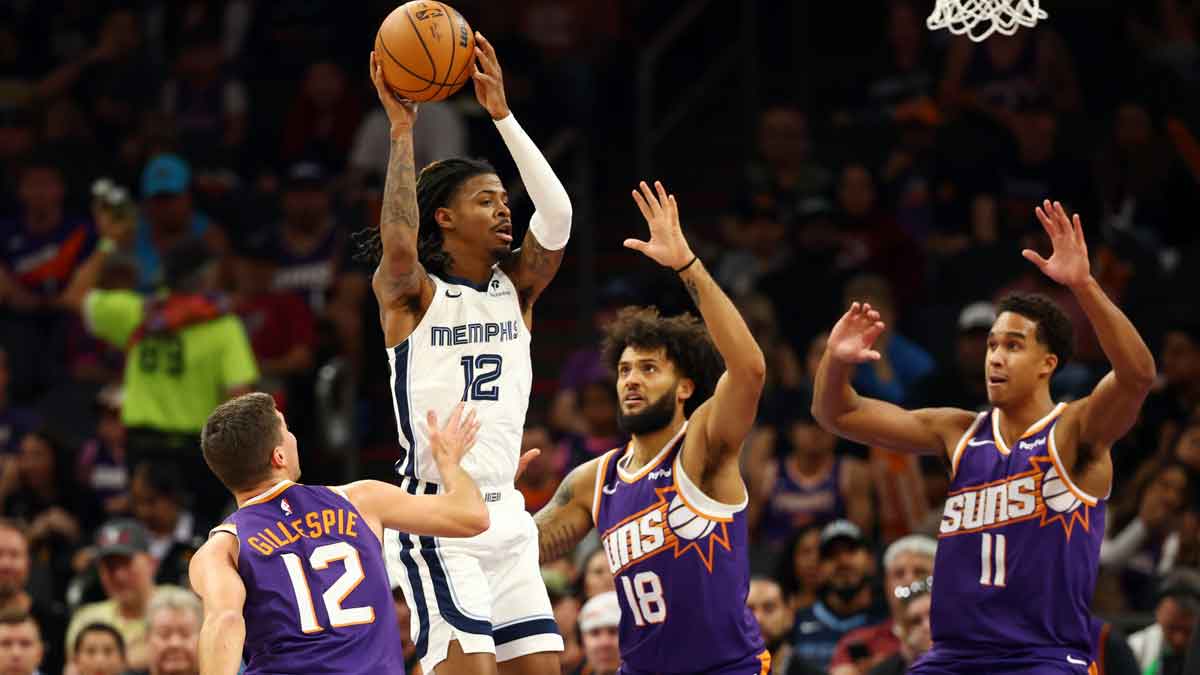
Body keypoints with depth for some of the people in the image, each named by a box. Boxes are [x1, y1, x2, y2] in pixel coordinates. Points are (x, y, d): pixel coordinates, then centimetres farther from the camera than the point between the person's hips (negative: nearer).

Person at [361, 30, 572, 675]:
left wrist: (502, 114, -11)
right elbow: (398, 242, -26)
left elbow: (557, 216, -6)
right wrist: (402, 127, -21)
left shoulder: (516, 288, 10)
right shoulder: (409, 293, -3)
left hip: (506, 516, 6)